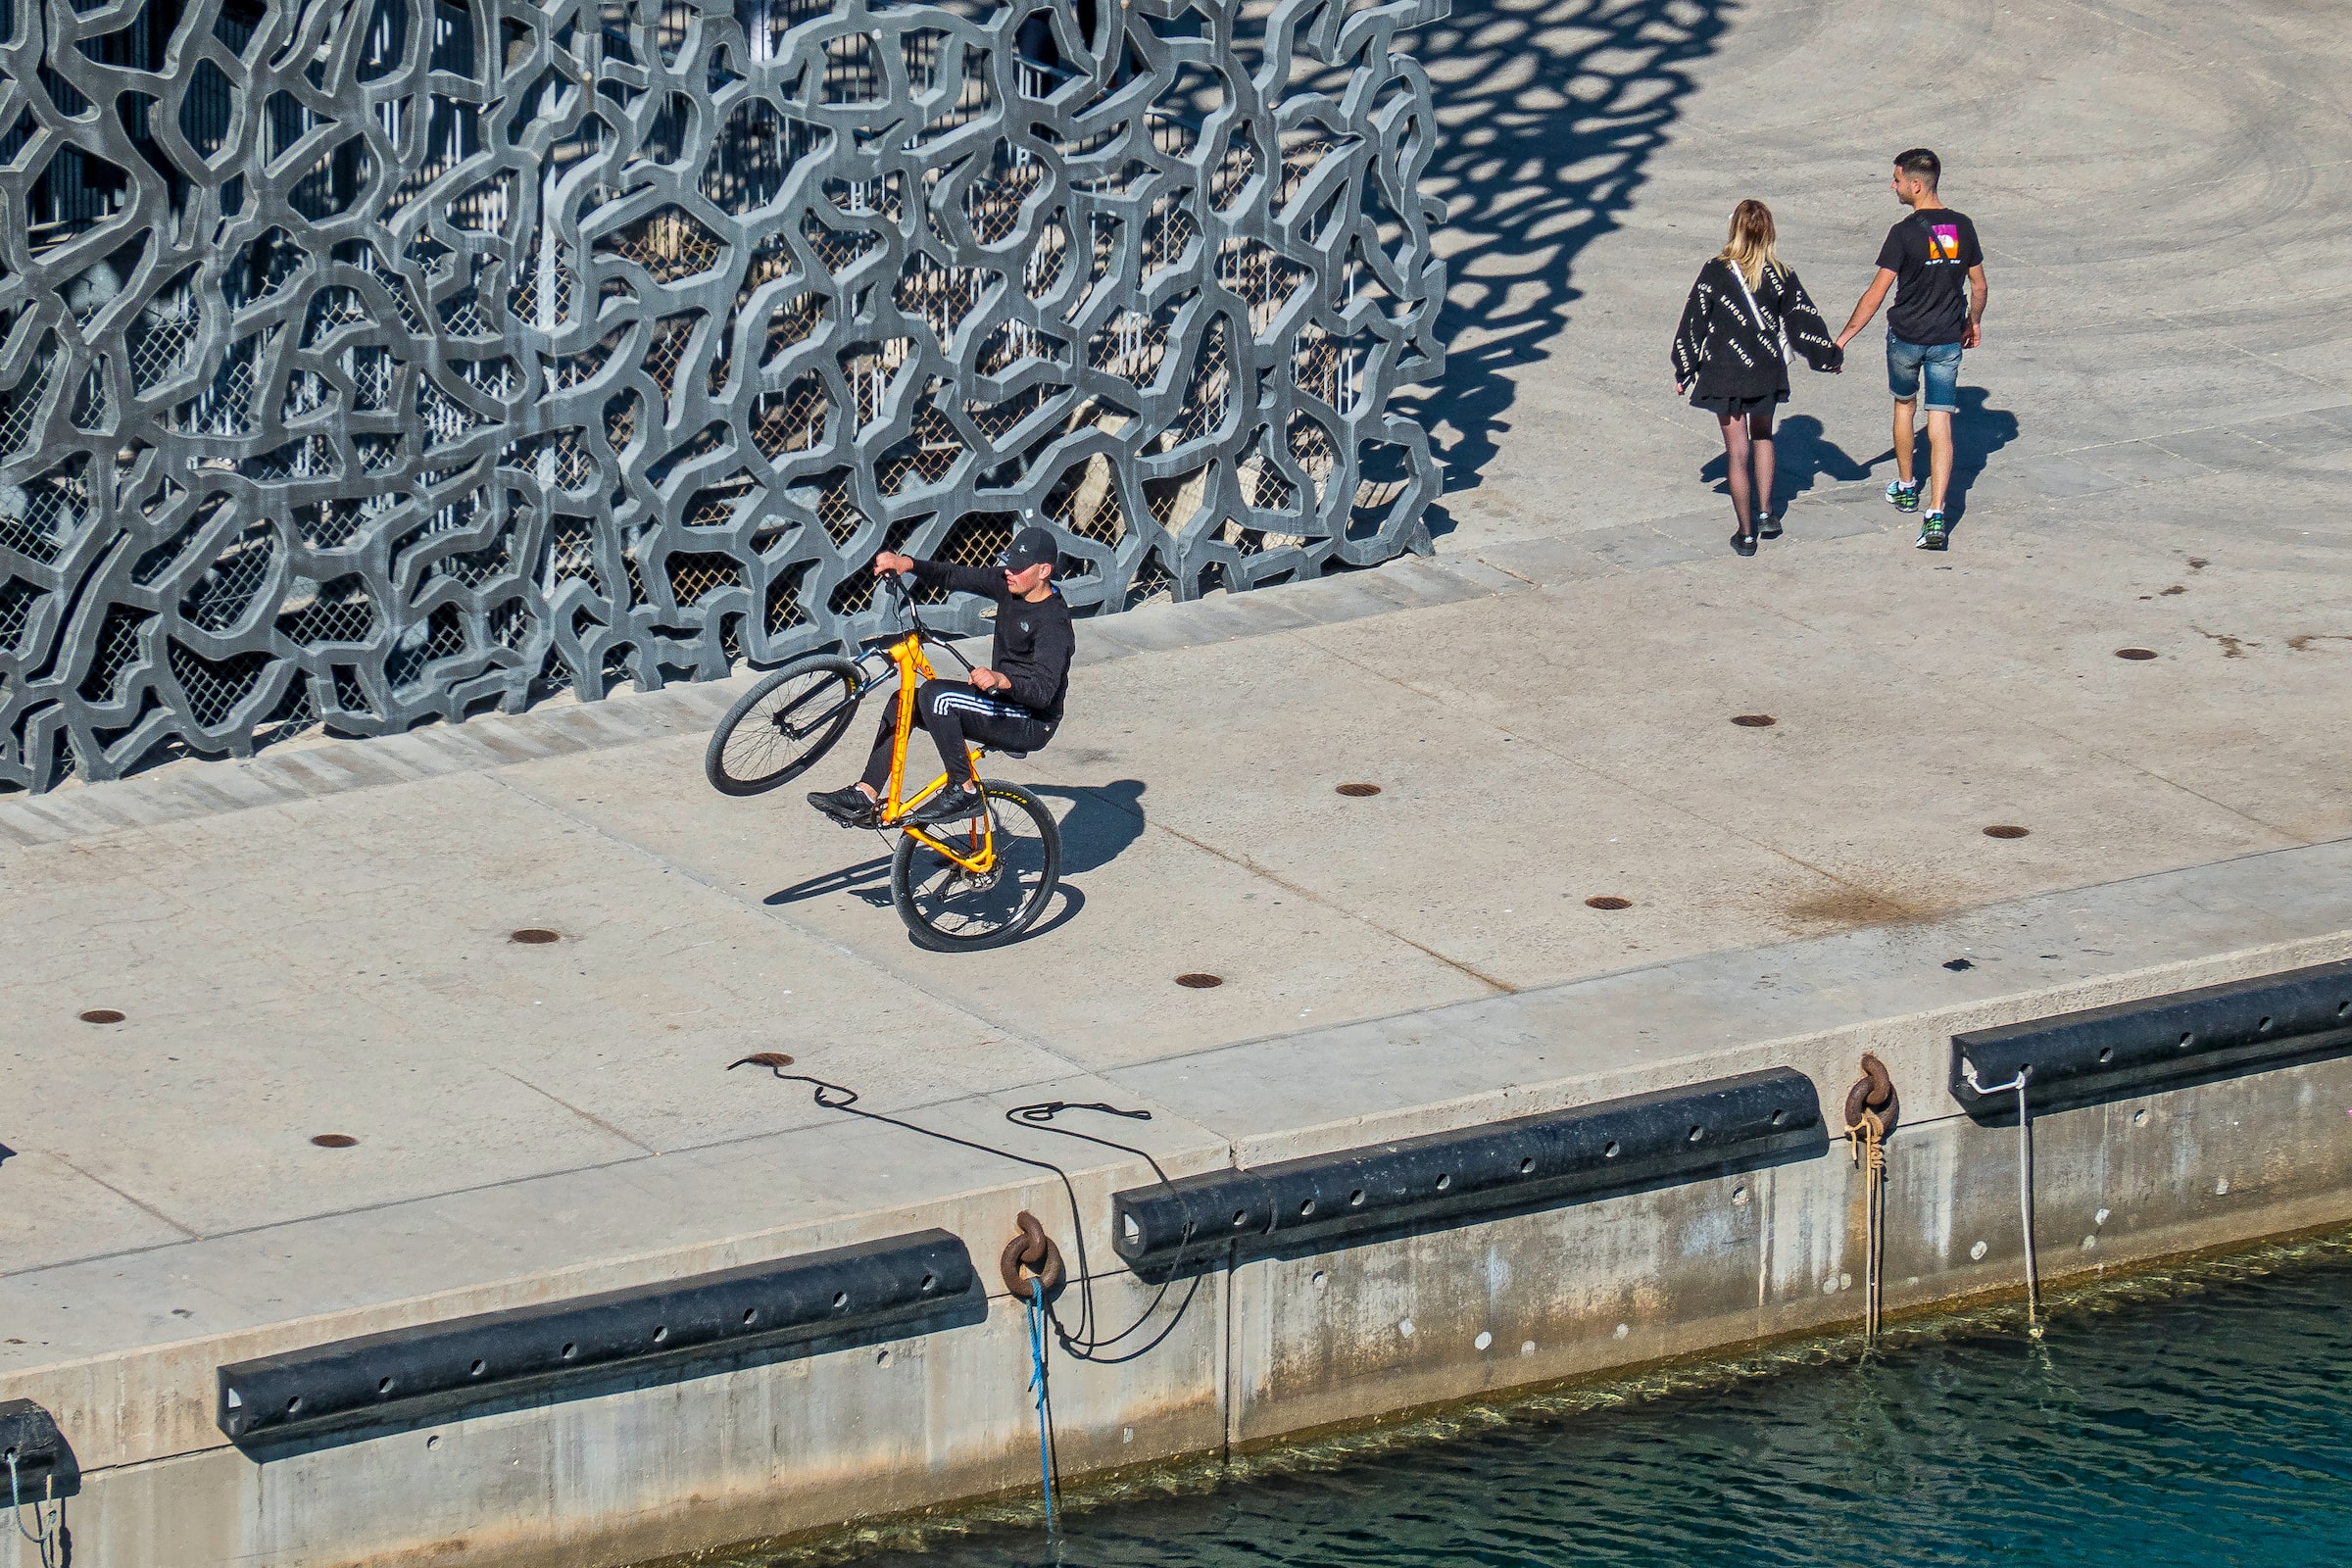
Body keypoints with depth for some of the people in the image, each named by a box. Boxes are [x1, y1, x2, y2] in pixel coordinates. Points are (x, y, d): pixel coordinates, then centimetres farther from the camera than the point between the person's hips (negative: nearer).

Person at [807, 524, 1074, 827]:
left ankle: (964, 791, -17)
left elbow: (1044, 691, -32)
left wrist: (1002, 680, -49)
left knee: (935, 695, -27)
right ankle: (865, 796, 5)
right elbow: (954, 577, 8)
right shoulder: (1009, 585, 3)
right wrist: (908, 564, -9)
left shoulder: (1053, 621, -23)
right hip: (1004, 703, 10)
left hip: (1031, 725, -10)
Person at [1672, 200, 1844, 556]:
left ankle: (1746, 533, 9)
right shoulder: (1781, 276, -7)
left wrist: (1684, 371, 6)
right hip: (1767, 370, 2)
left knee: (1738, 452, 4)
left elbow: (1693, 324, -5)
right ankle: (1765, 512, 23)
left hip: (1725, 373, -2)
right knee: (1762, 436, 28)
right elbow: (1803, 320, 2)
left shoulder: (1714, 274, -12)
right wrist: (1828, 356, 18)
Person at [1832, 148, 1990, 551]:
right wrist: (1973, 322, 26)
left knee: (1904, 405, 24)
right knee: (1940, 424, -1)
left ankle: (1905, 488, 40)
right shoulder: (1962, 227, -2)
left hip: (1905, 336, -3)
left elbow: (1876, 293, -16)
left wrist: (1845, 337, -10)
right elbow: (1980, 287, 7)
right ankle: (1935, 516, -12)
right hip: (1947, 340, 3)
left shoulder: (1905, 233, -16)